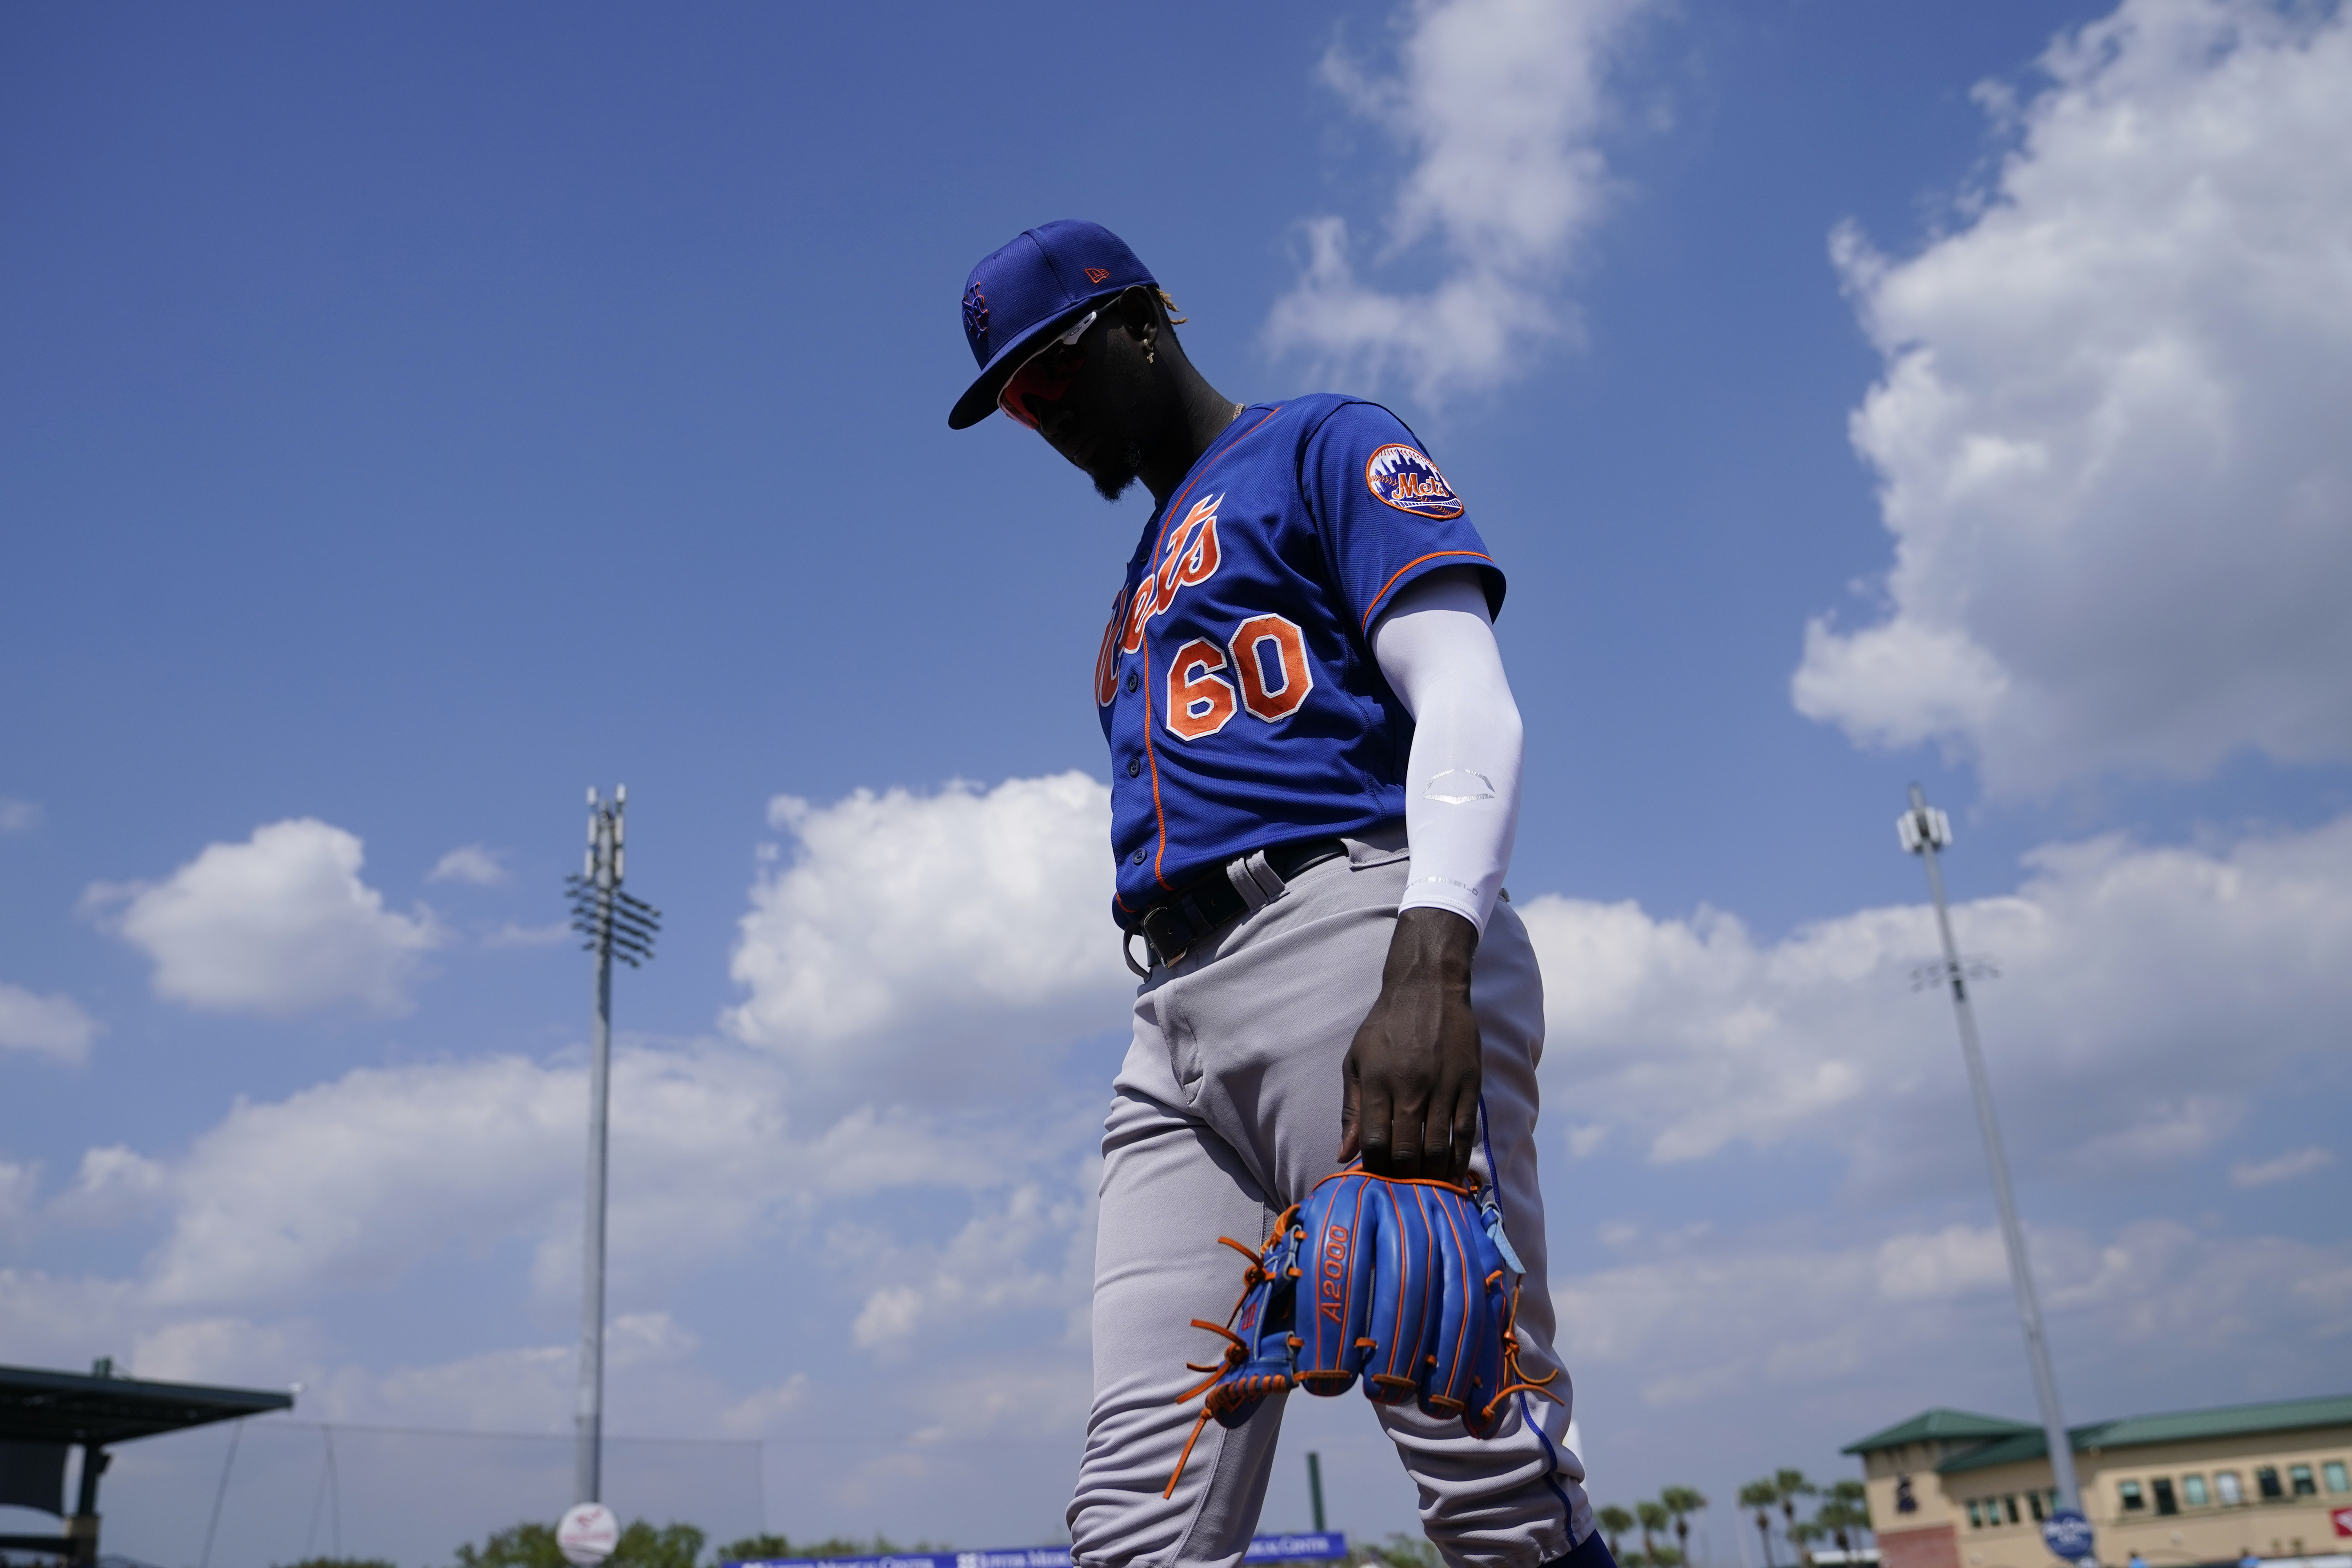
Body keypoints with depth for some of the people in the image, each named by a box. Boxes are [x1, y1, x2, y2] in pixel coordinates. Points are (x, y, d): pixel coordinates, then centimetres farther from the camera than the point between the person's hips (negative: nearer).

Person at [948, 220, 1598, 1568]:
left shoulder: (1326, 446, 11)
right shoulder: (1140, 596, 35)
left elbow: (1467, 698, -6)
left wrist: (1429, 965, -22)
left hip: (1353, 932, -7)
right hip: (1180, 1016, 8)